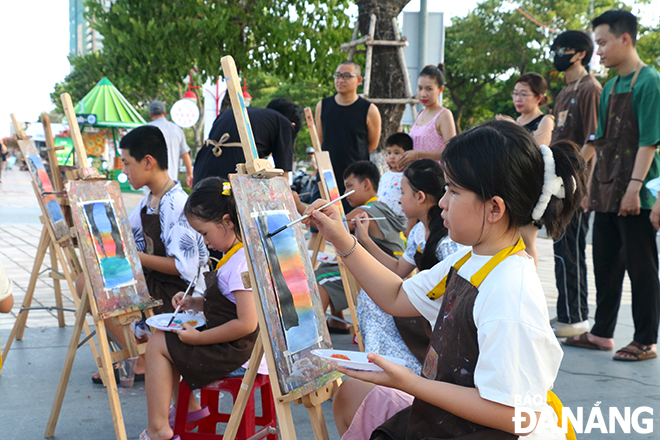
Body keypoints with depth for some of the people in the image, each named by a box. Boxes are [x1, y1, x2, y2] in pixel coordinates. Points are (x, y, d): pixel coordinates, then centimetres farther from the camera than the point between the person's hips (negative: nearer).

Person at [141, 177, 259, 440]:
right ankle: (187, 405, 24)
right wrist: (195, 303, 5)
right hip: (232, 348, 10)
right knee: (164, 338, 20)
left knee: (157, 345, -2)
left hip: (233, 354, -10)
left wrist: (199, 338, -19)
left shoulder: (240, 263, -25)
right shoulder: (234, 255, 8)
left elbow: (246, 324, -28)